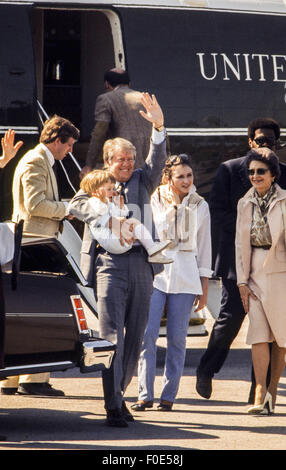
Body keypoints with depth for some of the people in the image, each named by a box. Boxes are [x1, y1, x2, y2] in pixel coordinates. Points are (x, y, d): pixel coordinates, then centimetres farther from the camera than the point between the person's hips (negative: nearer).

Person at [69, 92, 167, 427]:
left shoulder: (141, 181, 15)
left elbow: (157, 161, 0)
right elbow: (77, 203, -1)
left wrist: (158, 127, -15)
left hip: (141, 264, 4)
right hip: (109, 263, -4)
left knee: (135, 335, 7)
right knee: (112, 334, -8)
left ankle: (118, 394, 20)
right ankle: (113, 406, -10)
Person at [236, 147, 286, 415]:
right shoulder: (245, 204, 7)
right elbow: (240, 244, 8)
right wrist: (242, 282, 2)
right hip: (255, 272, 3)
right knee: (258, 333, -7)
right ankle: (260, 394, -13)